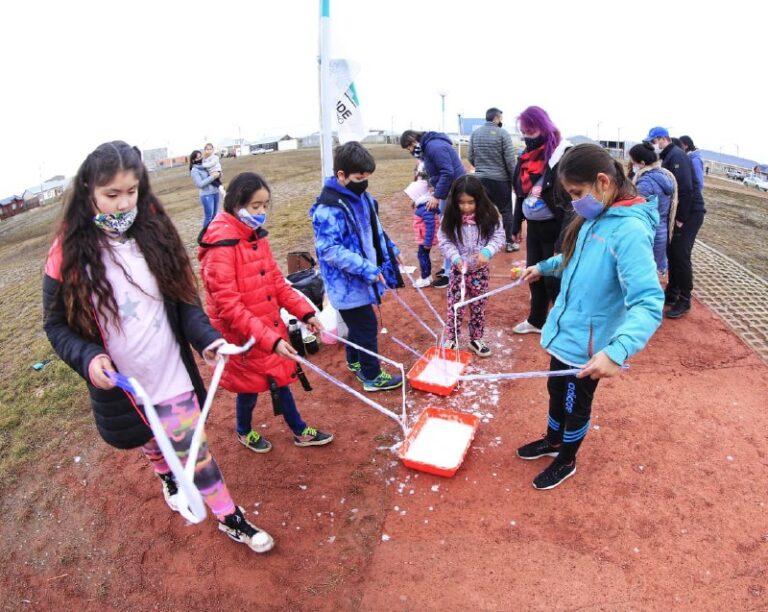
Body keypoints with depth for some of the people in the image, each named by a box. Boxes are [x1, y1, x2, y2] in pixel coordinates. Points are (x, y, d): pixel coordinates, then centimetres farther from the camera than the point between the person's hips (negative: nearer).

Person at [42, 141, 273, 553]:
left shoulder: (154, 232, -8)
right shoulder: (70, 252, -13)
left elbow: (183, 296, -2)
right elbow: (57, 324, -6)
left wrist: (205, 336, -18)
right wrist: (87, 358, -25)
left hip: (172, 374, 1)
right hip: (117, 385, 0)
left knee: (195, 450, 12)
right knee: (152, 444, 23)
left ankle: (231, 519, 35)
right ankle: (168, 479, 55)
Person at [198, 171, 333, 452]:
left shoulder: (257, 234, 1)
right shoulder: (220, 246, -24)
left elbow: (275, 280, 7)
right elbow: (228, 307, -27)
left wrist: (305, 311, -2)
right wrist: (270, 340, -31)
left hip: (270, 325, 7)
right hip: (242, 336, -7)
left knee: (279, 377, 19)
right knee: (251, 385, 14)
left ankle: (299, 431, 38)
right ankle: (244, 431, 44)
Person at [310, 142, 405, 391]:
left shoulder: (361, 196, 5)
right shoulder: (328, 209, -24)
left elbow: (375, 229, 20)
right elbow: (331, 250, -28)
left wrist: (390, 250, 21)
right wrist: (367, 269, -30)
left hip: (361, 278, 9)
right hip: (347, 284, -9)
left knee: (357, 323, 23)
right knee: (366, 326, 2)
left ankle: (355, 362, 44)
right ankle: (372, 376, 19)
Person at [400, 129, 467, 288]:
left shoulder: (434, 147, -19)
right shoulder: (429, 146, 13)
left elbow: (448, 172, -24)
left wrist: (437, 196, -20)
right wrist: (438, 194, 9)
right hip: (448, 191, 11)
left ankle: (450, 272, 0)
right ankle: (448, 266, 29)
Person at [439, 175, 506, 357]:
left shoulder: (489, 214, -10)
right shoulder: (450, 217, -11)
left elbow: (499, 237, -7)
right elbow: (444, 241, -8)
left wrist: (486, 252, -25)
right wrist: (456, 258, -23)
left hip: (481, 270, 1)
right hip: (458, 269, -1)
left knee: (478, 307, 13)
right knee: (455, 306, 5)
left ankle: (476, 339, 29)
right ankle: (451, 340, 22)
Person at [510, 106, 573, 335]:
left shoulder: (563, 155, -17)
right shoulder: (527, 156, 7)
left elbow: (571, 201, -20)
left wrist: (563, 240, -23)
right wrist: (516, 224, 16)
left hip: (554, 228, -7)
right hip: (534, 226, 7)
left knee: (554, 279, -1)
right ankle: (536, 321, 32)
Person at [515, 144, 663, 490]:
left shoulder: (630, 230, -27)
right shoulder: (594, 217, -1)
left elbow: (649, 304, -35)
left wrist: (616, 351, -47)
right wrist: (543, 267, 15)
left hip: (587, 348, -7)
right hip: (564, 332, 7)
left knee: (575, 406, 16)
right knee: (556, 392, 26)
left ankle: (566, 461, 42)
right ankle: (552, 442, 52)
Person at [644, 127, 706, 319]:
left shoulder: (677, 156, -16)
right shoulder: (668, 157, 14)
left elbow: (686, 189, -23)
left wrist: (681, 218, -21)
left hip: (689, 214, -9)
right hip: (678, 214, 9)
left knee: (681, 256, -7)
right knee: (672, 253, 13)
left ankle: (684, 301, 3)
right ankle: (672, 293, 25)